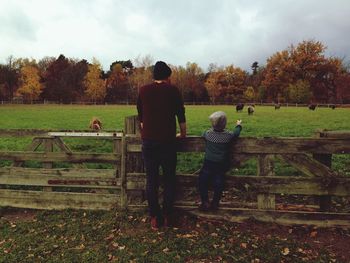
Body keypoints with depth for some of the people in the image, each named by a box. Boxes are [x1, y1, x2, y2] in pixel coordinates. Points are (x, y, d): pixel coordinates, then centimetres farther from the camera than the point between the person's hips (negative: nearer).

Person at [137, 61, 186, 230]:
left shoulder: (143, 91, 7)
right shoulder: (173, 90, 0)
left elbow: (140, 117, 14)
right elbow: (181, 116, 2)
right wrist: (183, 133, 18)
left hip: (148, 141, 2)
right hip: (168, 141, -2)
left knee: (151, 180, 9)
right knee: (169, 179, 11)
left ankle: (155, 218, 16)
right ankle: (167, 216, 17)